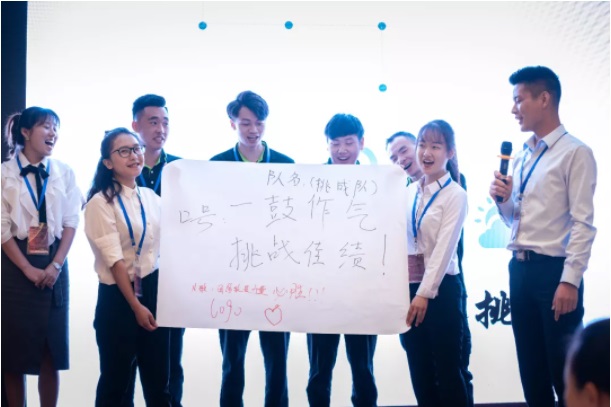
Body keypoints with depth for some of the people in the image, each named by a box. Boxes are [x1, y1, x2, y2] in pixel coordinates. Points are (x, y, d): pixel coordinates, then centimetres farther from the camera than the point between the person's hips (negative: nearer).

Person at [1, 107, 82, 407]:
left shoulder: (64, 173, 7)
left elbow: (71, 222, 3)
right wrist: (28, 269, -12)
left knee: (52, 349, 4)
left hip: (54, 265, 3)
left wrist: (56, 265, -9)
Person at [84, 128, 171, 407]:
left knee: (158, 379, 10)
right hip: (117, 296, -5)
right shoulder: (101, 202, -11)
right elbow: (114, 260, -14)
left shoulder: (152, 198, 7)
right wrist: (135, 305, -15)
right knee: (115, 379, 6)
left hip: (154, 291, 5)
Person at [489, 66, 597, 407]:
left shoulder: (575, 153, -9)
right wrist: (503, 199, -1)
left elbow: (583, 223, -14)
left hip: (553, 270, -7)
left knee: (564, 373, 2)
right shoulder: (522, 156, 15)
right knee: (531, 369, 14)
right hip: (519, 269, 8)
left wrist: (570, 280, -20)